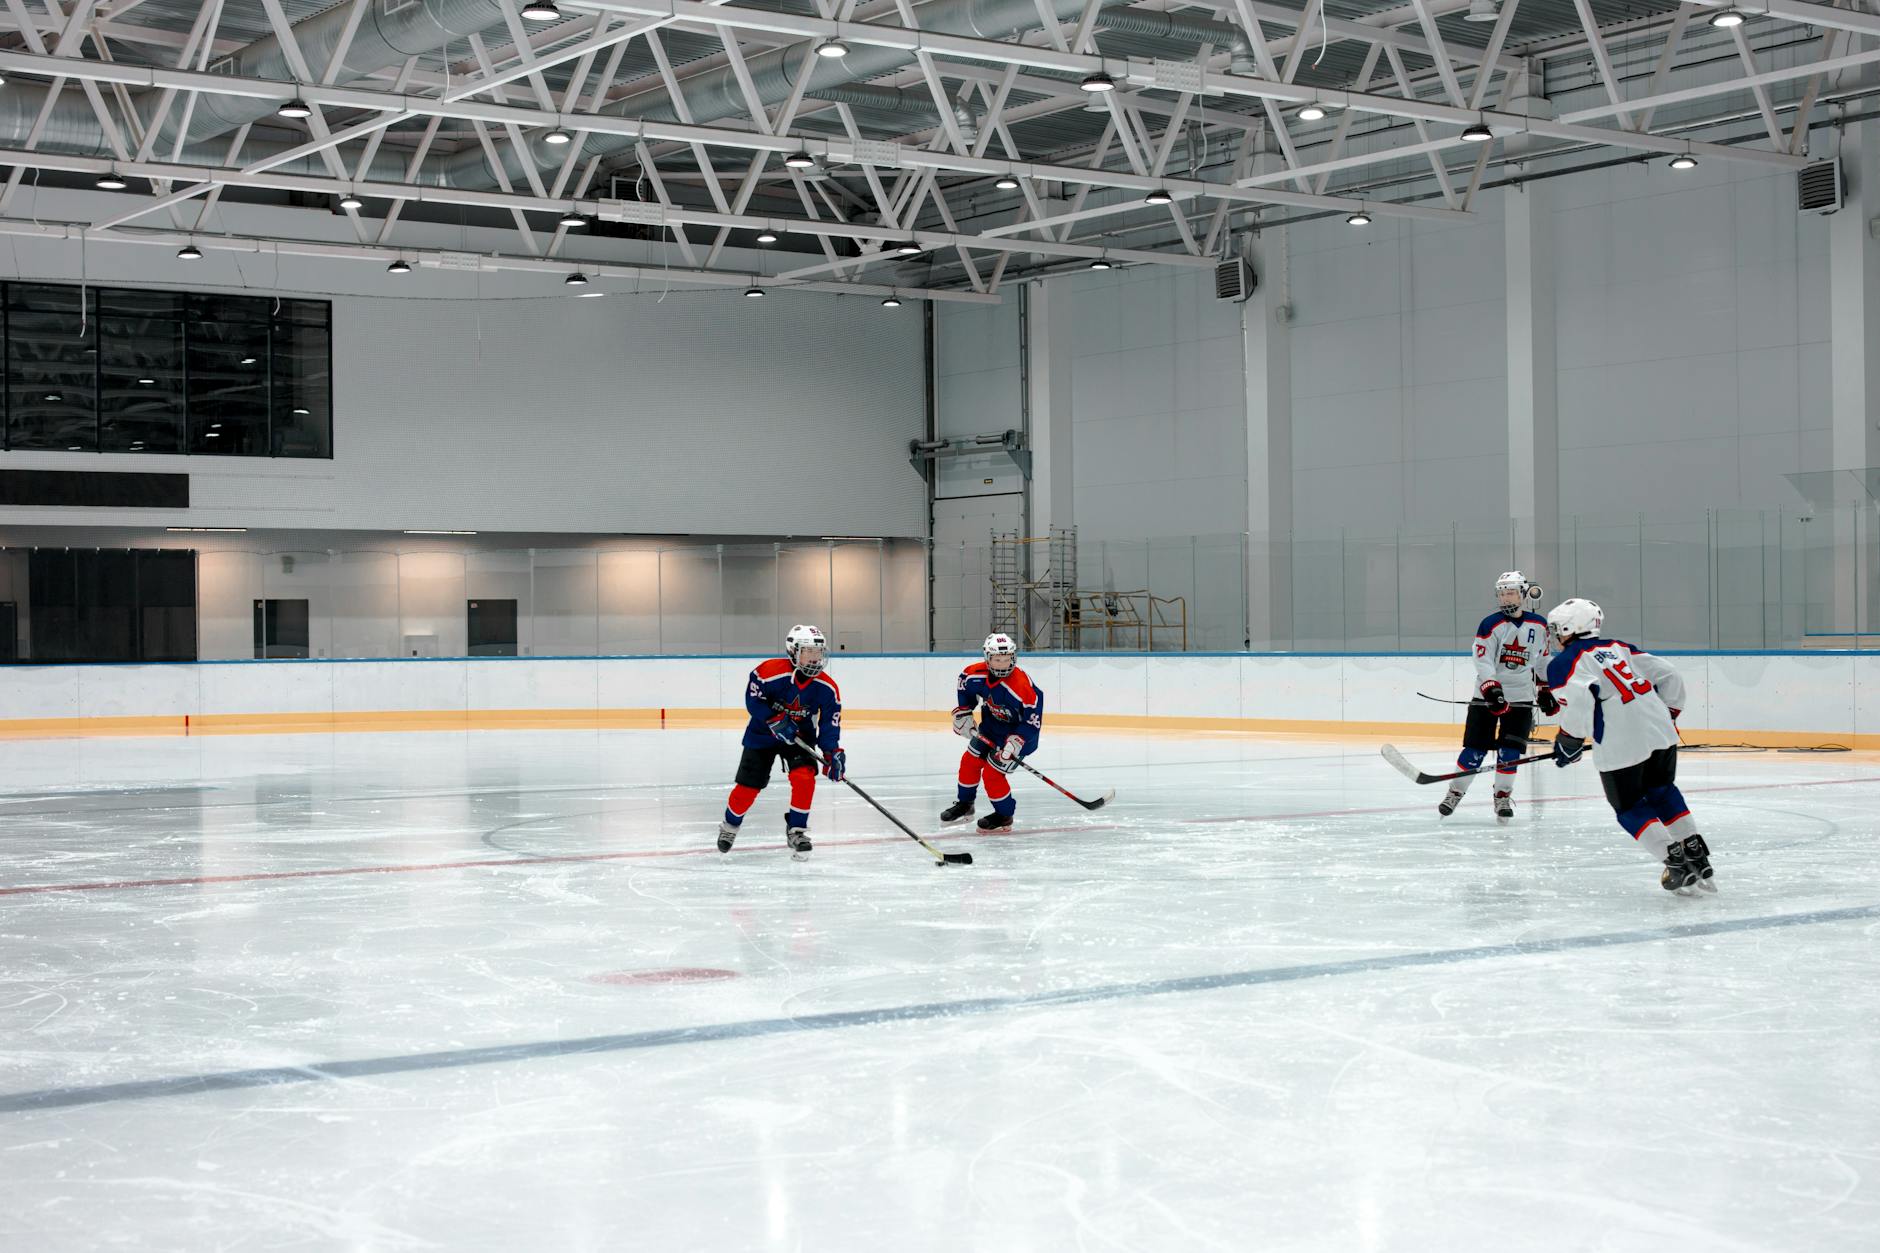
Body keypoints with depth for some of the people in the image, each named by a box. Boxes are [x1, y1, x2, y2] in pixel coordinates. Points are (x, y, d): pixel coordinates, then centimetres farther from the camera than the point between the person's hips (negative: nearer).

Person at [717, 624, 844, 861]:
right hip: (762, 734, -2)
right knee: (748, 786, 2)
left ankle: (796, 831, -5)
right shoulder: (770, 672, -25)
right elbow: (753, 699, -18)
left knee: (804, 778, -22)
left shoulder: (827, 688, -15)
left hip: (800, 736, 2)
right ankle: (730, 826, 31)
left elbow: (830, 723, -10)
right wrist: (774, 719, -28)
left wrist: (832, 752, -22)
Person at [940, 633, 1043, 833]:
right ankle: (965, 804, 35)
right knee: (970, 761, 12)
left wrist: (1015, 743, -33)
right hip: (991, 727, 7)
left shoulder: (1023, 686, -35)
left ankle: (1004, 816, 9)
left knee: (992, 773, -11)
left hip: (1018, 733, -7)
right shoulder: (976, 674, -17)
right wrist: (962, 713, 4)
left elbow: (1034, 720, -30)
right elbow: (964, 685, 7)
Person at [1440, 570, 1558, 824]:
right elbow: (1483, 661, -16)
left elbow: (1542, 660, 18)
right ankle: (1455, 793, 11)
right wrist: (1492, 690, -28)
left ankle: (1503, 798, 7)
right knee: (1475, 749, -3)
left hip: (1521, 698, 2)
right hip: (1487, 695, -2)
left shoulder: (1539, 626, 5)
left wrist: (1544, 690, 19)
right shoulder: (1491, 624, -8)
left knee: (1510, 751, -5)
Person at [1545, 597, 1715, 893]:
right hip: (1660, 732, 6)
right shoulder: (1618, 647, 19)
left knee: (1630, 807, 11)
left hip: (1621, 745, -6)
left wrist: (1568, 742, -7)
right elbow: (1667, 675, 16)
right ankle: (1696, 854, 20)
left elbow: (1578, 699, -19)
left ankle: (1676, 861, 1)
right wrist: (1669, 714, 28)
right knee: (1662, 793, 24)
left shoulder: (1564, 663, 0)